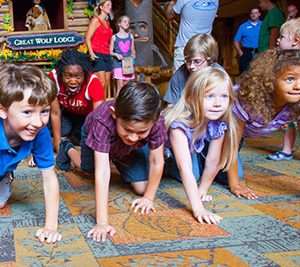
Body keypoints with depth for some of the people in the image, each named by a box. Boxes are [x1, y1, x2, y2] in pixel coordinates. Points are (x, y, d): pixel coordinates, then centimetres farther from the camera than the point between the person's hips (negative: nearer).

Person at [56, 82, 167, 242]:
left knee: (141, 188, -4)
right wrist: (102, 222, -54)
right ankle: (68, 149, 57)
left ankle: (120, 162, 27)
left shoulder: (156, 122, -42)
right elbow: (102, 172, -52)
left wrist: (148, 198, -21)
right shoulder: (102, 122, -49)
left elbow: (156, 162, -27)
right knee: (88, 168, 24)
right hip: (94, 136, -1)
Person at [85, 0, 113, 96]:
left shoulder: (107, 22, 18)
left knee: (107, 84, 3)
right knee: (102, 83, -14)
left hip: (107, 56, 8)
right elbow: (87, 38, -11)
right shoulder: (96, 20, -4)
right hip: (97, 55, -8)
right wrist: (91, 53, -23)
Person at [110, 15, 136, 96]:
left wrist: (133, 54, -4)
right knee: (120, 86, -8)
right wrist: (116, 54, -16)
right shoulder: (114, 37, 1)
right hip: (118, 64, -3)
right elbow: (110, 52, 2)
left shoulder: (131, 36, 10)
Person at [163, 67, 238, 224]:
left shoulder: (220, 124, -27)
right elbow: (185, 168, -49)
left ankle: (167, 169, 21)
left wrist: (202, 191, -9)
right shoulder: (179, 124, -45)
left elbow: (213, 162, -14)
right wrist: (198, 209, -53)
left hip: (190, 148, 5)